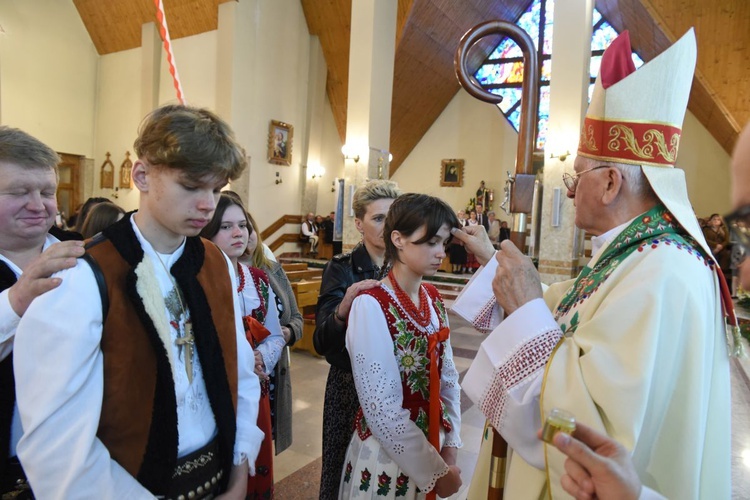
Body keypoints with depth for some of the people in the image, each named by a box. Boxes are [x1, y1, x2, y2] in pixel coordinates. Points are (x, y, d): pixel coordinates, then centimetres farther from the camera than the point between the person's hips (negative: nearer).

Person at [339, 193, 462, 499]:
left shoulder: (434, 299, 1)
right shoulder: (371, 304, -21)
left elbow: (448, 375, 6)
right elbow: (381, 407, -22)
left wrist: (450, 444, -1)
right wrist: (437, 471, -15)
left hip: (432, 448, 6)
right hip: (387, 456, -6)